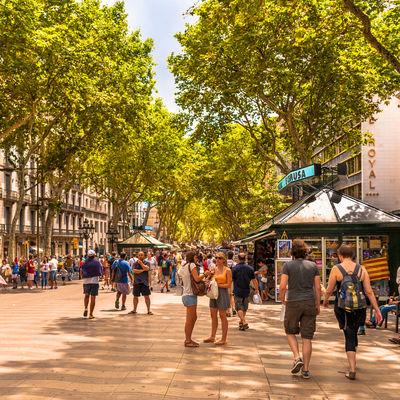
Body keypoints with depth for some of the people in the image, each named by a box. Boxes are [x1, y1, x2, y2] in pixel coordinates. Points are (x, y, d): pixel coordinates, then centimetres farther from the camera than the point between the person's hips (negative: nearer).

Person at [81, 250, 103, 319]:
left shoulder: (84, 263, 4)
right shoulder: (97, 262, -3)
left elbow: (82, 273, 4)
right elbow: (101, 271, 7)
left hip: (86, 281, 2)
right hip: (94, 281, -2)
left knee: (87, 295, 23)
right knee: (93, 298, 2)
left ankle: (86, 308, 2)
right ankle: (90, 314, 1)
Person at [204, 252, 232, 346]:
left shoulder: (227, 270, -7)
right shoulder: (214, 269, 9)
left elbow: (228, 285, -11)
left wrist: (217, 284, -16)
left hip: (223, 293, -6)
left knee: (222, 316, 0)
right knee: (213, 315, 11)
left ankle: (224, 339, 8)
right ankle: (212, 337, 22)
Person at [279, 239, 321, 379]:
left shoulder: (288, 265, -5)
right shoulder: (313, 265, 3)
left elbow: (282, 286, -12)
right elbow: (318, 287, 2)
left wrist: (282, 300, 6)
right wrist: (318, 305, 12)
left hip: (293, 303, -2)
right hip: (309, 303, 2)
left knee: (291, 332, 19)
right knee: (307, 338, 6)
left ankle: (297, 358, -1)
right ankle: (306, 370, 8)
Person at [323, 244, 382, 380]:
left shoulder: (336, 269, -8)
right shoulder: (361, 269, -1)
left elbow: (329, 290, -5)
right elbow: (369, 292, -3)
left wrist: (325, 301, 16)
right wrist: (377, 310, 1)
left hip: (342, 307, -3)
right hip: (359, 308, 3)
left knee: (349, 336, 4)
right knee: (353, 333, 24)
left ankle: (352, 370, -4)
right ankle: (352, 363, 39)